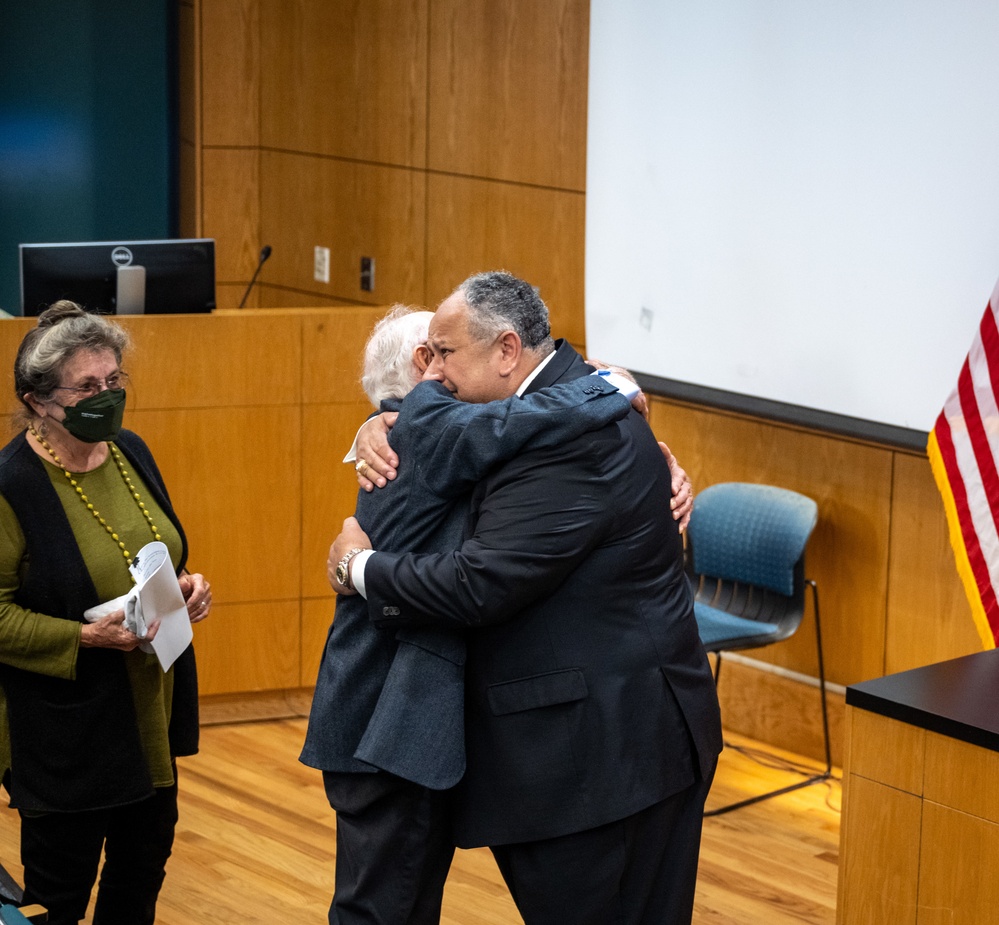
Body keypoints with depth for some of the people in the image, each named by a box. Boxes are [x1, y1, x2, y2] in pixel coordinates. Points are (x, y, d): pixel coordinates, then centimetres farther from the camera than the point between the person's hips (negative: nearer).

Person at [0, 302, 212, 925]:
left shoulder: (130, 452, 5)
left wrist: (186, 588, -1)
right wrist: (87, 637, -26)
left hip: (150, 712, 7)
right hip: (66, 729, -7)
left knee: (143, 867, 18)